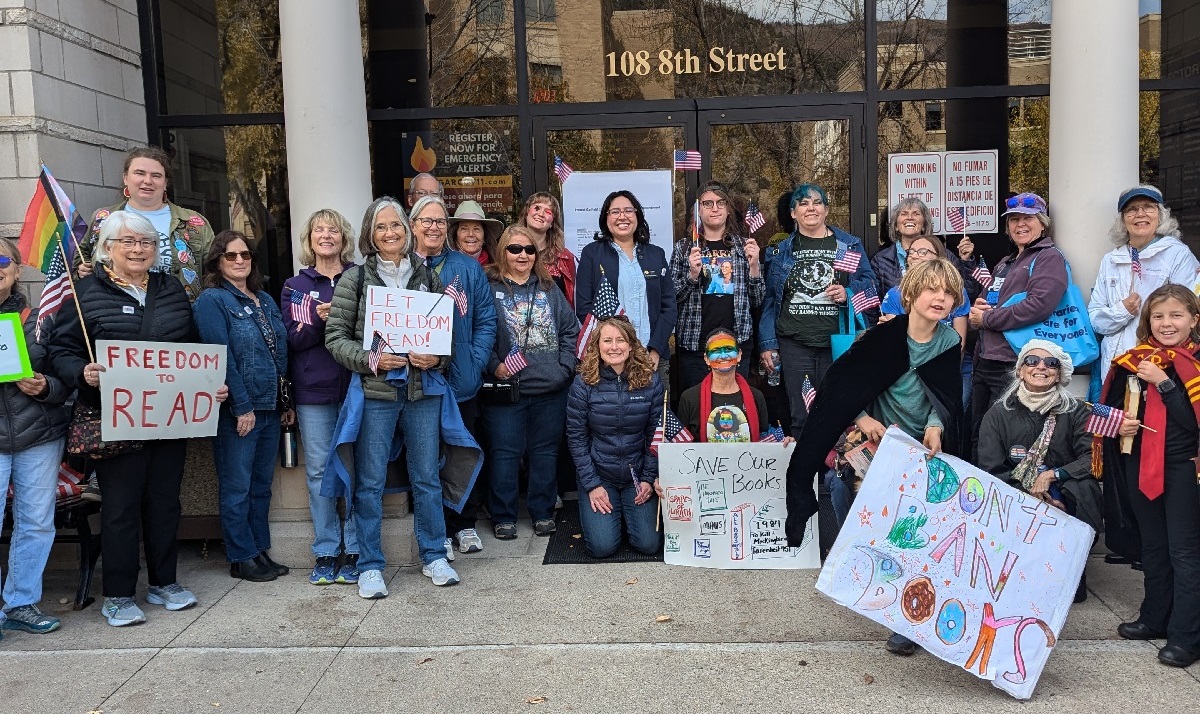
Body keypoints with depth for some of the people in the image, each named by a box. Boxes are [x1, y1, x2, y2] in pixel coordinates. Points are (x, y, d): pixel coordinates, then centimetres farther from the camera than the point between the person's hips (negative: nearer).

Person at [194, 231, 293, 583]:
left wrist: (286, 402, 12)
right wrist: (242, 407, -20)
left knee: (262, 485, 14)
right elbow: (220, 356, -16)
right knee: (237, 488, 4)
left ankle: (261, 551, 25)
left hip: (270, 408, 7)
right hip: (236, 411, -7)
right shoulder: (212, 300, -8)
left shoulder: (265, 301, 14)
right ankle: (242, 558, 14)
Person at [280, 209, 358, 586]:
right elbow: (293, 339, 3)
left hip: (356, 384, -1)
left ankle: (354, 551, 11)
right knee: (318, 470, 4)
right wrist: (319, 321, -14)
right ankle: (326, 552, 14)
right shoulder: (295, 286, 11)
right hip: (313, 390, 1)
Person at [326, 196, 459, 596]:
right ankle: (370, 566, 18)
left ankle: (434, 556, 26)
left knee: (427, 477, 10)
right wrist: (370, 360, -16)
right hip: (375, 392, -2)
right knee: (370, 482, 5)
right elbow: (335, 337, -2)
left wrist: (438, 358, -8)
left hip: (424, 391, 2)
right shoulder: (355, 279, 1)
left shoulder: (428, 276, 8)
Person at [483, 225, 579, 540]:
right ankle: (503, 516, 16)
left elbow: (570, 329, 12)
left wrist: (565, 366, 1)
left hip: (550, 388, 4)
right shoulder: (489, 288, -1)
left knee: (545, 451, 11)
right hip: (506, 388, -3)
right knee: (506, 452, 3)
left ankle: (543, 512, 24)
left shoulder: (549, 289, 12)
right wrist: (494, 365, -15)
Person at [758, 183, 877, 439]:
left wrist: (848, 294, -11)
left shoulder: (850, 246, 10)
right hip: (794, 345, 0)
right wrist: (767, 344, 2)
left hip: (837, 344, 0)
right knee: (800, 417, 1)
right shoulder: (781, 252, 11)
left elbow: (869, 285, 10)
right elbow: (769, 299, 9)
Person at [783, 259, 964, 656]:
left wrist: (935, 426, -19)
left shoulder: (950, 344, -1)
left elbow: (947, 399, 0)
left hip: (927, 447, 2)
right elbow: (840, 380, -6)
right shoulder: (885, 335, -11)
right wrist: (861, 417, -16)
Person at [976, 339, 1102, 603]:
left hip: (1065, 501, 1)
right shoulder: (998, 414, 3)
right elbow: (990, 471, -5)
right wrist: (1033, 496, -17)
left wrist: (1051, 475, -19)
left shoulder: (1077, 411, 4)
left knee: (1083, 488, -30)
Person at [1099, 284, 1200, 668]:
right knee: (1152, 546, 17)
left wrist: (1163, 382, -22)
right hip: (1141, 465, 5)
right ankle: (1155, 618, 30)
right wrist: (1120, 424, -8)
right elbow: (1111, 408, 12)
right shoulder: (1133, 362, 4)